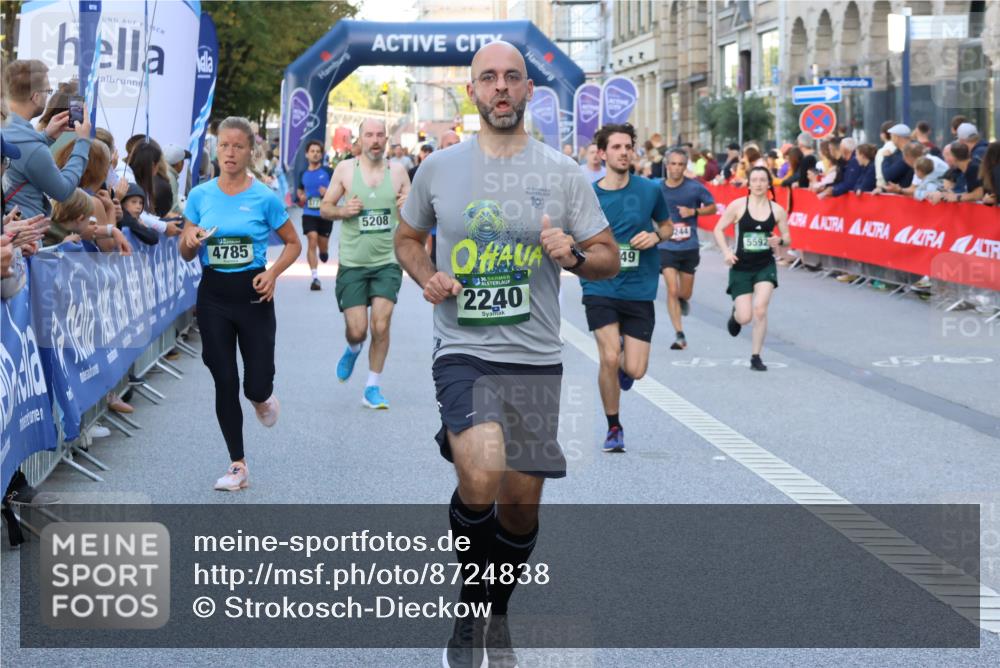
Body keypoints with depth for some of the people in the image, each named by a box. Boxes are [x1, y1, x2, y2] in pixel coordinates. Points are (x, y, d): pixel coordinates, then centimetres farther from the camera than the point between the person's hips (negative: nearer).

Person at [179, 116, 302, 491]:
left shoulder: (264, 198, -5)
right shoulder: (200, 196, 2)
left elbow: (293, 243, 5)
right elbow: (185, 254, 8)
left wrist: (273, 273, -11)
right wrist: (191, 240, -14)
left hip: (252, 293, -2)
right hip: (213, 294, 2)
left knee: (257, 384, -4)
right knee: (225, 382, 1)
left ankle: (263, 399, 36)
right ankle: (238, 467, 10)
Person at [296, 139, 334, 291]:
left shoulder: (328, 172, -3)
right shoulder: (303, 174, 7)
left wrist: (328, 192, -19)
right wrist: (301, 197, 3)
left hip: (325, 214, -1)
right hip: (309, 214, 1)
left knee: (323, 244, 9)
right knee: (312, 241, -15)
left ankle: (324, 253, 50)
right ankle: (315, 278, -16)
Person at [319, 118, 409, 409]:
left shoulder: (398, 171, 4)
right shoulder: (345, 169, 0)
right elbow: (325, 207, 7)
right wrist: (343, 211, -14)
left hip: (387, 262, 1)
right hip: (352, 264, 0)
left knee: (380, 325, -10)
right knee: (357, 330, -3)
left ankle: (373, 388, 6)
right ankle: (353, 349, 35)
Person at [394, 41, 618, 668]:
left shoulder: (563, 173, 1)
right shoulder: (440, 167, 3)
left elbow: (610, 259, 5)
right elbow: (407, 237, 18)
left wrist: (573, 255, -17)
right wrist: (427, 277, -3)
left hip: (535, 357, 2)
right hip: (463, 351, -2)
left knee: (522, 503, 9)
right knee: (481, 479, -25)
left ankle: (498, 617, 35)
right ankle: (469, 608, -1)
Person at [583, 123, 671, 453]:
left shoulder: (650, 190, 0)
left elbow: (667, 226, 15)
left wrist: (655, 236, -6)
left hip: (639, 290, 1)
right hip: (600, 287, -1)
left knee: (635, 370, -3)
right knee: (609, 358, -14)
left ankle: (624, 362, 38)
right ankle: (613, 428, 8)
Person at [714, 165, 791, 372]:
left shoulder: (777, 210, -1)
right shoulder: (738, 205, -7)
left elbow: (787, 238, 7)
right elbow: (719, 229, 0)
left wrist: (779, 241, -16)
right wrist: (726, 251, -15)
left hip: (765, 266, 1)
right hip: (741, 267, -1)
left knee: (760, 309, -17)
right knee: (745, 317, -4)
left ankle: (756, 357, -2)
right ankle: (735, 314, 37)